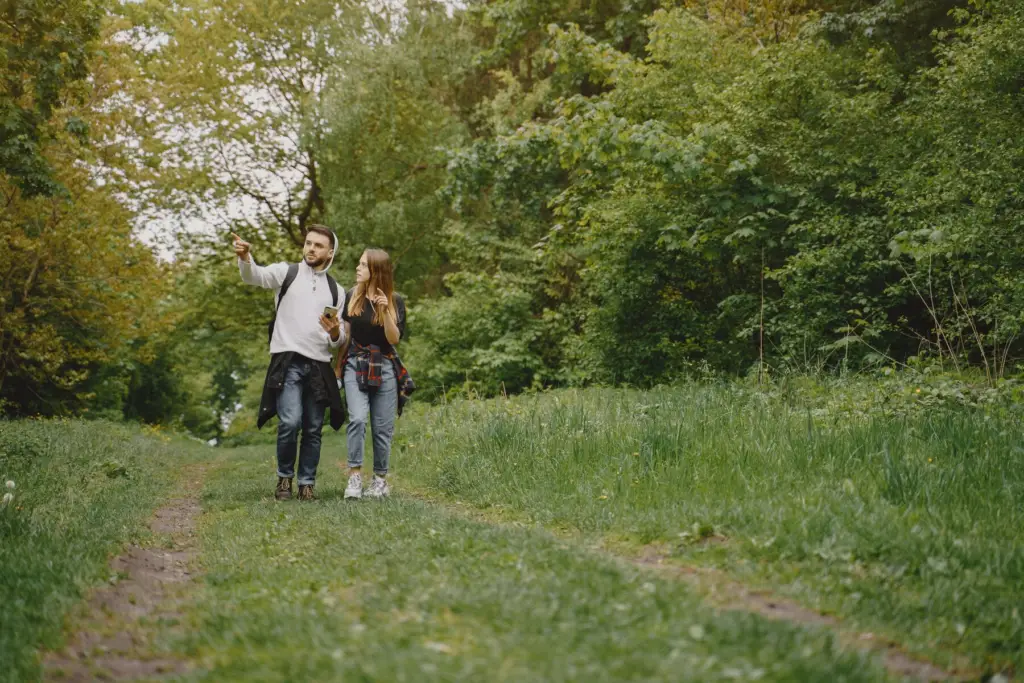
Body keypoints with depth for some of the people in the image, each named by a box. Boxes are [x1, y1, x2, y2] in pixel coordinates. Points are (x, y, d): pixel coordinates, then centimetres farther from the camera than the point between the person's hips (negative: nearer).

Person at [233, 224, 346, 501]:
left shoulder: (336, 290, 16)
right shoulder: (286, 272, 6)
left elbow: (339, 340, 17)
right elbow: (254, 276, -15)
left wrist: (335, 334, -8)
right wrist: (245, 258, -37)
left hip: (319, 365, 4)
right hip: (288, 362, -4)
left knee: (313, 429, 4)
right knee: (290, 422, -16)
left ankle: (307, 484, 15)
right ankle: (284, 478, 5)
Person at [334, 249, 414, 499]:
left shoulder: (395, 301, 0)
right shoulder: (351, 296, 5)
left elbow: (394, 338, -8)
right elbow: (345, 334, 13)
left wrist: (385, 311, -21)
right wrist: (337, 367, 13)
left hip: (385, 368, 0)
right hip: (355, 365, 0)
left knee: (382, 427, 3)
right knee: (357, 419, -18)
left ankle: (380, 479, 14)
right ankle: (354, 474, -13)